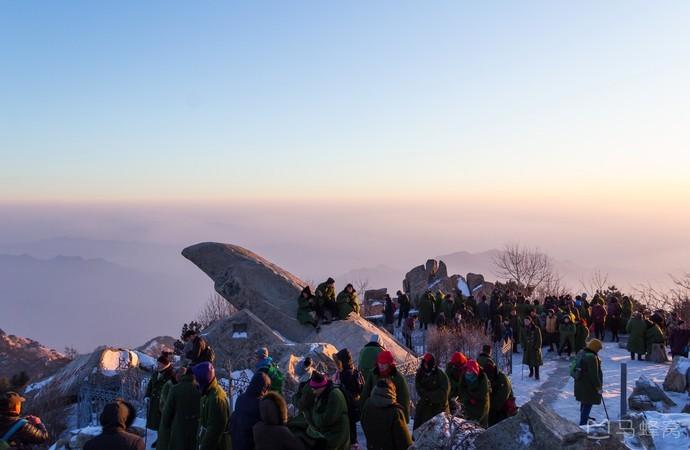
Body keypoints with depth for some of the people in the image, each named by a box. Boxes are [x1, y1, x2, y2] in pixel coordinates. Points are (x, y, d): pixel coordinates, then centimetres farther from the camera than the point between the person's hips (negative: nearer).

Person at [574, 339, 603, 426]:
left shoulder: (582, 354, 7)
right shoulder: (592, 357, -25)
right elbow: (594, 374, -24)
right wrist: (598, 386, -16)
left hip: (580, 383, 10)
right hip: (589, 385, -10)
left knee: (584, 402, 26)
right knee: (588, 404, -1)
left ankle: (584, 418, 43)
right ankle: (583, 423, 2)